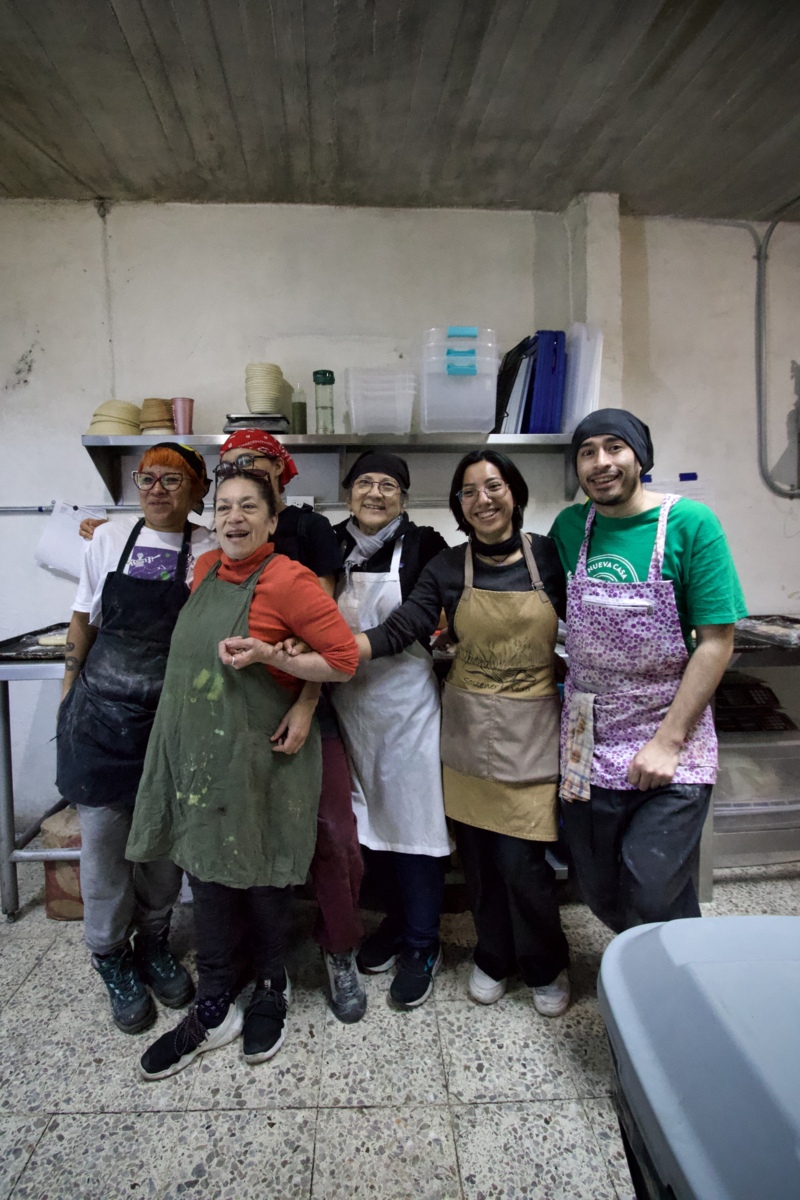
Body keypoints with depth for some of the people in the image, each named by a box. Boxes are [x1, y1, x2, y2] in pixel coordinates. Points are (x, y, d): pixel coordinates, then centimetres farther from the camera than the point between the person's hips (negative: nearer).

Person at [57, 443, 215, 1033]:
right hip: (103, 712, 1)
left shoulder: (208, 550, -4)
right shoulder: (110, 539, 1)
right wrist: (68, 696, 10)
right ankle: (111, 955, 29)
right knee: (104, 835, 8)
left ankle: (154, 941, 35)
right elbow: (84, 621, 9)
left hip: (171, 715, 0)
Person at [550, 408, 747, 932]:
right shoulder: (570, 527, 2)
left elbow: (717, 641, -11)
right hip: (588, 746, 4)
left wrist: (668, 741, -14)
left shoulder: (690, 523, -9)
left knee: (652, 898, -7)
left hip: (670, 749, -3)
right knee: (601, 894, 13)